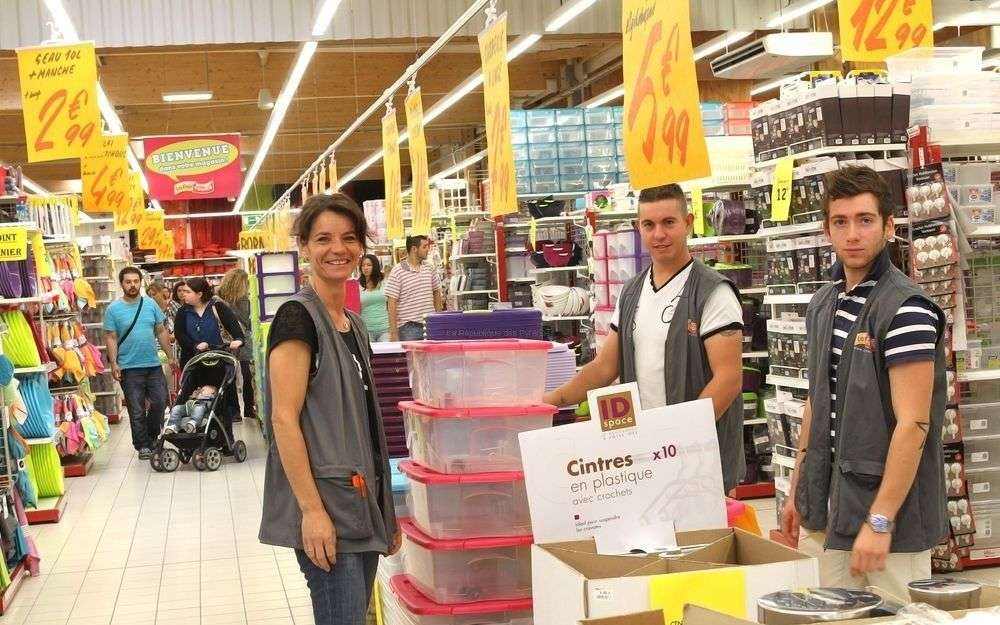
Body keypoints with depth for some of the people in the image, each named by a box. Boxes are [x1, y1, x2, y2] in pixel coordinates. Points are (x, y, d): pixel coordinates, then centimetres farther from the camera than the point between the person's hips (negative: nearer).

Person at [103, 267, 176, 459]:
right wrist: (114, 363, -12)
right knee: (137, 410, 2)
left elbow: (161, 331, 11)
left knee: (160, 402, 4)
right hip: (129, 369, -3)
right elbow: (111, 338, -4)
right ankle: (143, 445, 14)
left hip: (153, 364, 3)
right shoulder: (113, 309, -3)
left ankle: (152, 437, 25)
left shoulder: (151, 304, 6)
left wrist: (170, 356, 9)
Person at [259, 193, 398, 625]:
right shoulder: (297, 317, -10)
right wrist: (311, 509, -22)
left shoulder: (355, 325, 15)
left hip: (361, 502, 9)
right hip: (325, 507, -9)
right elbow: (284, 419, -17)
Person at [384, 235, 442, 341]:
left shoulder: (429, 269, 9)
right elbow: (392, 304, -8)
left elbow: (436, 292, 21)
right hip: (409, 328, -5)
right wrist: (393, 333, -12)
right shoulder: (397, 272, -6)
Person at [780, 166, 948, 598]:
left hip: (889, 514, -7)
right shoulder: (822, 304, 9)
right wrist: (797, 492, 16)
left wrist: (880, 521, -22)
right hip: (825, 514, 7)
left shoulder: (906, 308, -15)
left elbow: (912, 424, -19)